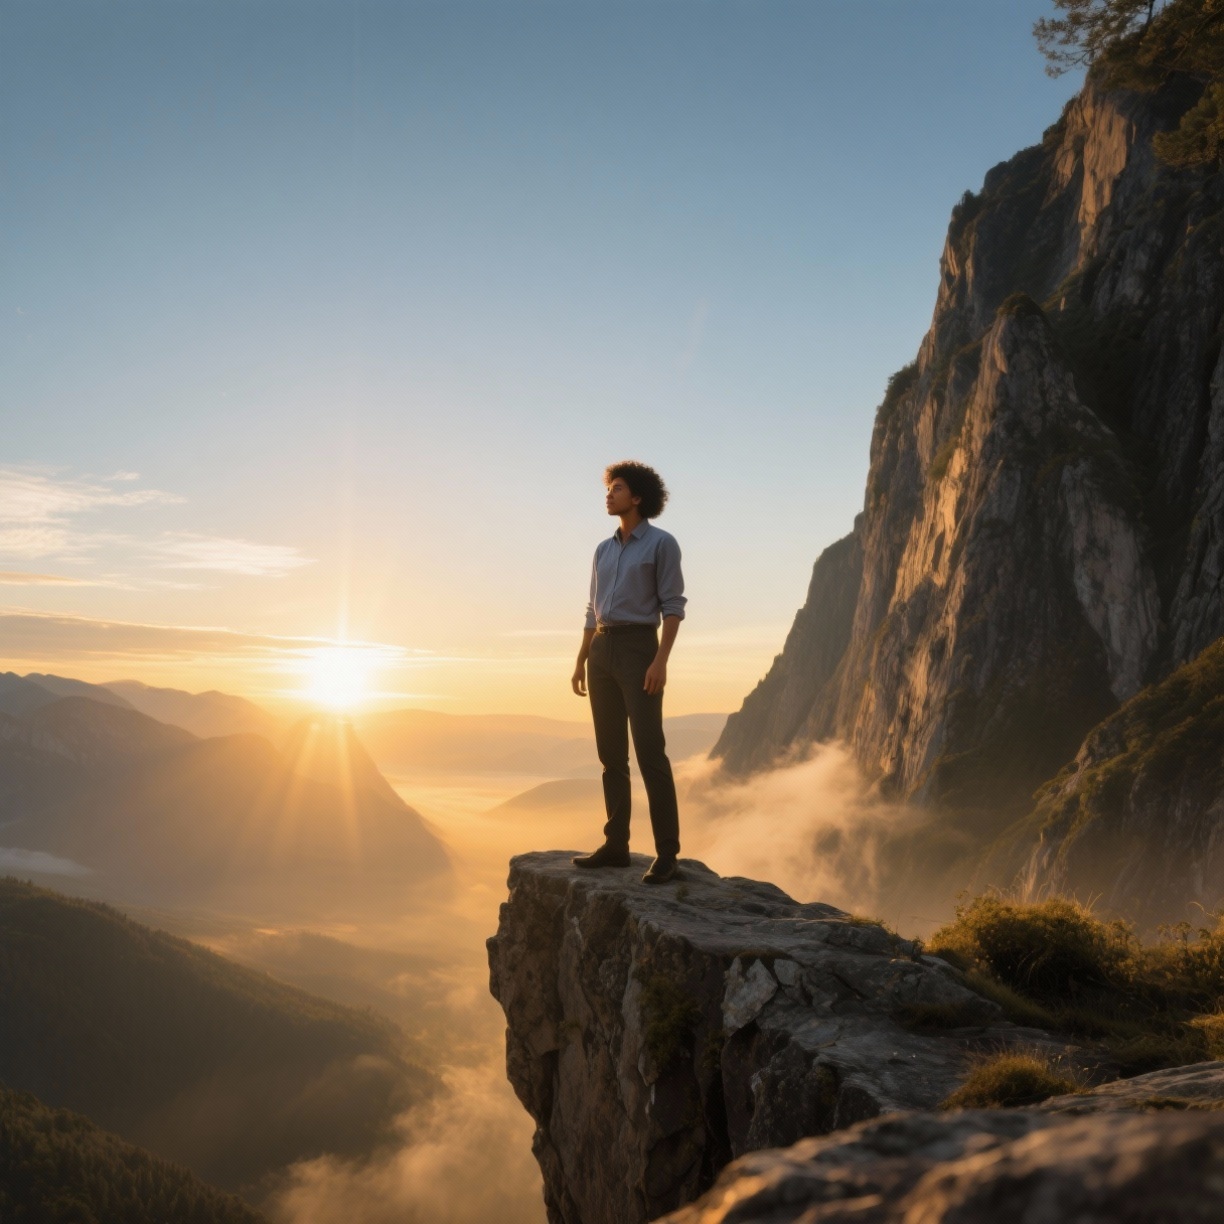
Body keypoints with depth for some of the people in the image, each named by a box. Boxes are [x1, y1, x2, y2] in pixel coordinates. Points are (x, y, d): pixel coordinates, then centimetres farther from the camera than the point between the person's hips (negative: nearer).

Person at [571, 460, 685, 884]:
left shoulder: (662, 543, -4)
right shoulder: (604, 550, 17)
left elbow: (673, 606, -9)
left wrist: (661, 661, -19)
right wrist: (581, 662, 14)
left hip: (638, 650, -7)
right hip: (602, 653, 7)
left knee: (649, 752, -12)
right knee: (611, 754, 6)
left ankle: (666, 853, -10)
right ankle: (616, 845, 11)